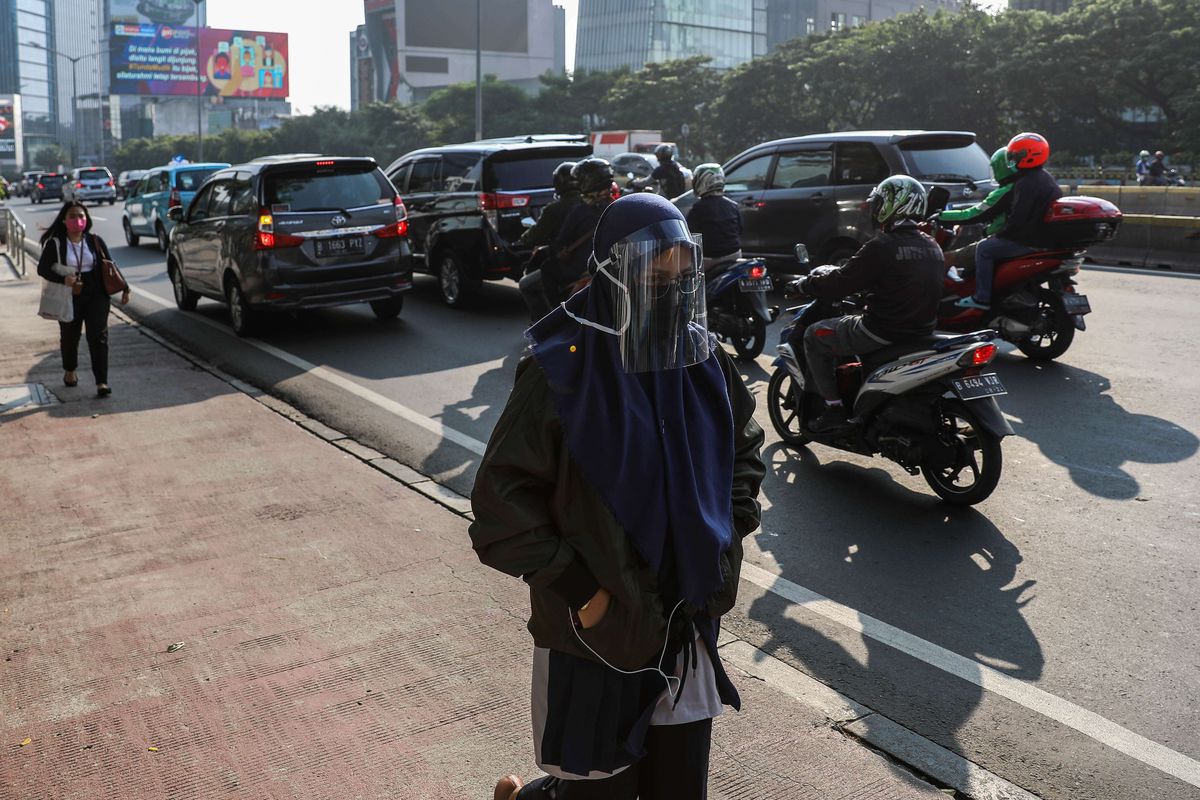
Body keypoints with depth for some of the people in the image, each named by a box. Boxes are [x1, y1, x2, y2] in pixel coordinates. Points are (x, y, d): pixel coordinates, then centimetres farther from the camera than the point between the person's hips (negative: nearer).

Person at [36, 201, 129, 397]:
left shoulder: (95, 241, 1)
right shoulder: (55, 243, -5)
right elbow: (42, 269, -4)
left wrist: (124, 289, 2)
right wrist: (63, 279, -21)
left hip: (96, 295, 0)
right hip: (69, 297, 0)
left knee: (98, 337, -7)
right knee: (69, 336, 15)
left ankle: (102, 382, -8)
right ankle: (69, 371, 40)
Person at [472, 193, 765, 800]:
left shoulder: (703, 360, -2)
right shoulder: (564, 373, -17)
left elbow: (745, 447, 15)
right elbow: (501, 494, -16)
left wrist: (730, 531, 5)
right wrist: (573, 586, -17)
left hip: (688, 627, 5)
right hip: (596, 634, -5)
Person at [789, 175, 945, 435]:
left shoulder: (882, 246, -16)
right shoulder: (932, 247, 8)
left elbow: (840, 284, -14)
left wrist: (805, 283, 5)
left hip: (884, 332, -8)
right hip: (922, 330, 8)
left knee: (814, 336, 10)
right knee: (853, 325, 35)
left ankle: (834, 410, 6)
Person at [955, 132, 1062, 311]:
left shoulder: (1027, 183, -19)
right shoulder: (1045, 177, 16)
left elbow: (1017, 218, -24)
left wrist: (999, 234, -9)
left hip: (1030, 241, -11)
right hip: (1046, 236, 11)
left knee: (984, 249, -7)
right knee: (993, 243, 26)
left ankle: (982, 298, -12)